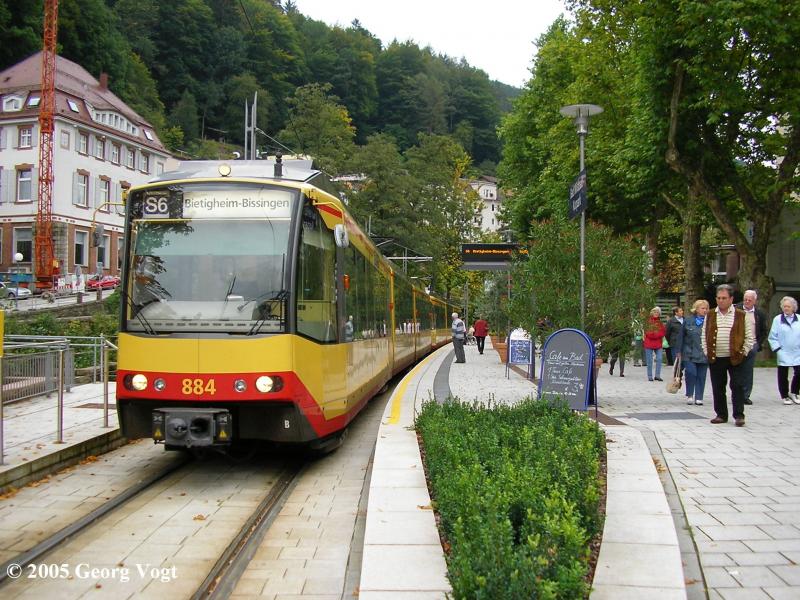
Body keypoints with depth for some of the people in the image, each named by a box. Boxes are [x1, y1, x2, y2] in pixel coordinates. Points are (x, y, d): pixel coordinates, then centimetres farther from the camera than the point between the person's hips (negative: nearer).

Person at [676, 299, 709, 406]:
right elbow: (681, 337, 7)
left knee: (701, 376, 4)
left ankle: (698, 398, 14)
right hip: (689, 353, -1)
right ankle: (689, 395, 6)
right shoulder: (687, 321, 3)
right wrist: (679, 352, 5)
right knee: (690, 372, -12)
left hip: (703, 354, 1)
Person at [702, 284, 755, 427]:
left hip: (735, 358, -3)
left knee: (737, 387, -3)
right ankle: (721, 415, 17)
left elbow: (750, 337, 3)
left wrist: (743, 352, -4)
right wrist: (707, 352, 6)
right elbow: (704, 336, 14)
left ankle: (739, 415, 4)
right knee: (718, 388, 7)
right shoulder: (710, 315, 9)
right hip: (715, 359, 3)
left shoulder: (742, 316, 1)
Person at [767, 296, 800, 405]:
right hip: (783, 354, -2)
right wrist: (777, 348, -6)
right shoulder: (778, 319, 1)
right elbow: (772, 337, 2)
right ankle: (785, 396, 17)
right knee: (783, 375, 3)